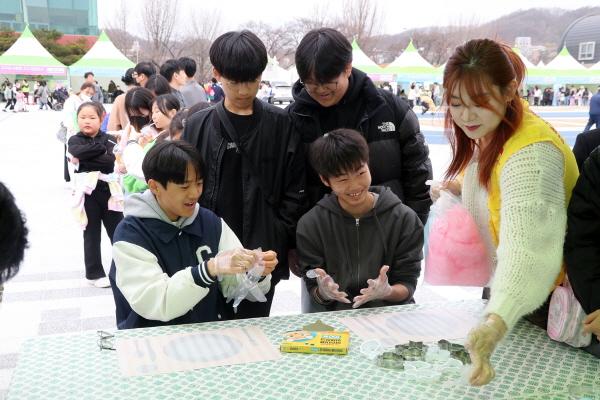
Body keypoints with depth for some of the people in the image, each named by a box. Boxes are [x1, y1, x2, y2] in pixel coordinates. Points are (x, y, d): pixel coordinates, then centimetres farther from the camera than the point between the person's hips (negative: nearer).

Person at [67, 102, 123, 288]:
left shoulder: (109, 139, 5)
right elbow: (79, 152, -19)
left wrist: (85, 159, -15)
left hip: (108, 189, 1)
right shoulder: (75, 140, 5)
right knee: (92, 234, 6)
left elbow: (111, 161, -13)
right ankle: (94, 273, 18)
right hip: (88, 191, -1)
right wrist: (101, 147, -12)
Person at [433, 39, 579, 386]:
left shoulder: (529, 152, -35)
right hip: (502, 287, 8)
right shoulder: (488, 131, -5)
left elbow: (527, 247, -49)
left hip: (543, 297, -8)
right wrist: (458, 186, -7)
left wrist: (496, 323, -64)